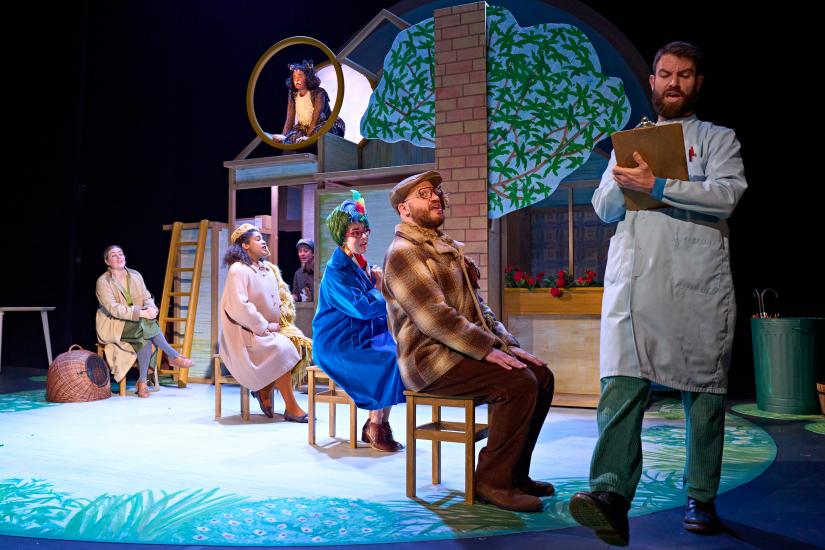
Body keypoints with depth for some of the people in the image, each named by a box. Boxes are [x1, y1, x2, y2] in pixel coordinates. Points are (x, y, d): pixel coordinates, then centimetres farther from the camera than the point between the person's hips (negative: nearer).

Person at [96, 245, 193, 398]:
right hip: (113, 325, -4)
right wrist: (141, 313, -30)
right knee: (145, 324, -31)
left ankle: (142, 381, -25)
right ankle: (174, 357, -23)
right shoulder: (103, 282, -8)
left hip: (138, 322, 4)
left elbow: (147, 297, 5)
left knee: (146, 336, -29)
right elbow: (114, 309, -19)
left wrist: (151, 308, -21)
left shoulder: (135, 275, 9)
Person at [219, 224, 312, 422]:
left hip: (270, 329, 8)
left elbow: (283, 299, 18)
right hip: (247, 334, -7)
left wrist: (278, 323, 0)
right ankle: (291, 408, -19)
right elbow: (240, 306, -21)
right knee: (282, 350, -28)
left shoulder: (269, 269, 13)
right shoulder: (238, 270, -11)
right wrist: (265, 326, -17)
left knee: (301, 345, -13)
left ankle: (265, 390, -5)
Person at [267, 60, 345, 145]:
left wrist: (307, 137, -32)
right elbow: (289, 120, 0)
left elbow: (315, 119, -21)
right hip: (303, 128, 5)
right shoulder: (293, 95, 3)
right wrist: (283, 136, -16)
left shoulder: (318, 93, -14)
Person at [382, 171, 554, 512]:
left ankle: (515, 473, 8)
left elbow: (477, 305, 19)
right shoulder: (403, 252, -11)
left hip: (459, 351, 9)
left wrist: (507, 343, 5)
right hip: (429, 359, -9)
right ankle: (493, 482, -11)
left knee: (542, 376, -1)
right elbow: (434, 316, -21)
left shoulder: (447, 248, 20)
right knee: (519, 382, -23)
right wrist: (488, 349, -22)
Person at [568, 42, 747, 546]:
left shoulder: (718, 139, 15)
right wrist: (623, 182, -5)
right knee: (622, 381, -15)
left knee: (704, 389, 2)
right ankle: (612, 493, -22)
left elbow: (727, 195, -5)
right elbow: (603, 209, 16)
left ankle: (701, 499, 12)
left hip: (699, 282, -1)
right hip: (633, 278, 1)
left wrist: (657, 184, -13)